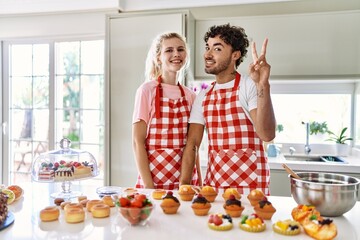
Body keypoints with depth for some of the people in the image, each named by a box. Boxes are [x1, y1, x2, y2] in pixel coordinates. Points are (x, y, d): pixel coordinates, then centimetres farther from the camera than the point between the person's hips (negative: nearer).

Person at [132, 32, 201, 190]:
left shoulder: (190, 95, 5)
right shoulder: (147, 90, -8)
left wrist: (199, 181, 6)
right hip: (155, 178, -4)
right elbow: (138, 142, -9)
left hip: (187, 178, 4)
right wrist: (148, 185, -13)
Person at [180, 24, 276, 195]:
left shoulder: (249, 87, -9)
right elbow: (192, 144, 3)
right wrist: (183, 184, -6)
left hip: (249, 181, -4)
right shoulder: (203, 96, 6)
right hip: (213, 181, 5)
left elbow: (267, 135, -22)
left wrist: (262, 86, -32)